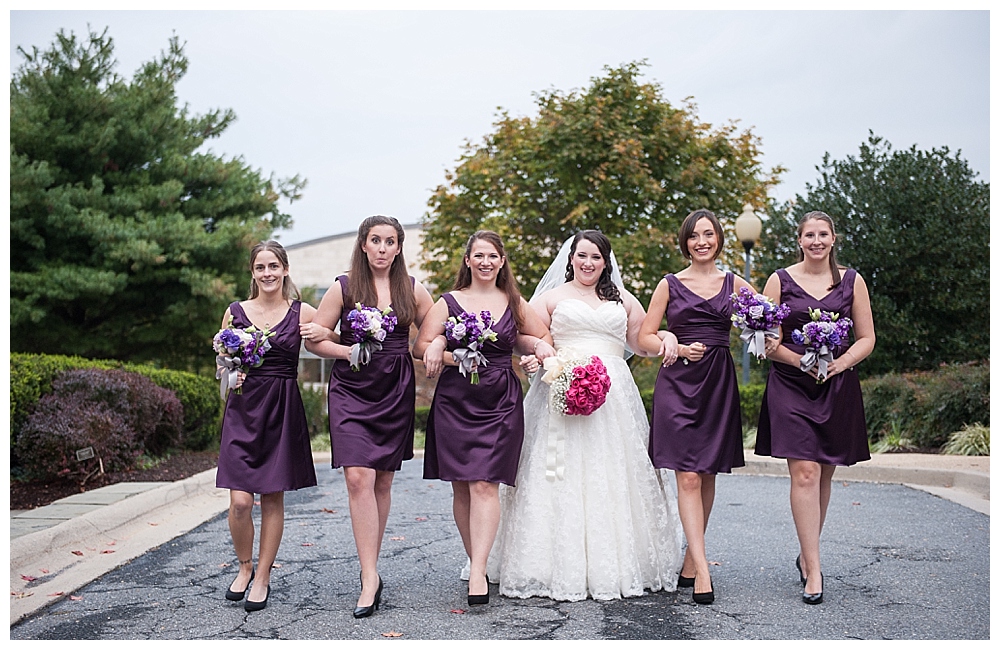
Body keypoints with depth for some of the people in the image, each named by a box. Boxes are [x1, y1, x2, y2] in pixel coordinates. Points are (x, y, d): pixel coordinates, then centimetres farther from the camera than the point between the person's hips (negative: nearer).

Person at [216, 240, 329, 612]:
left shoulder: (303, 313, 1)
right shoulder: (235, 312, 6)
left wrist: (326, 334, -14)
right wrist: (231, 374, -5)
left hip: (283, 411, -1)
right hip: (243, 410, 1)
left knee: (273, 498, 4)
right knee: (240, 501, -6)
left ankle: (262, 578, 20)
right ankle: (245, 567, 21)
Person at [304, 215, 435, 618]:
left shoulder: (413, 290, 7)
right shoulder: (343, 288, 1)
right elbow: (313, 340, 3)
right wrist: (349, 351, -13)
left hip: (396, 392, 2)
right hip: (351, 391, -2)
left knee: (383, 481, 8)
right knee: (359, 478, -14)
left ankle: (369, 565, 25)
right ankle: (371, 578, -11)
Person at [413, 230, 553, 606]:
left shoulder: (514, 303, 12)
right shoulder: (449, 302, 7)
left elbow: (544, 337, 21)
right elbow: (422, 347, 2)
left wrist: (538, 349, -1)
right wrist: (454, 357, -15)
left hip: (500, 402, 0)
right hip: (455, 402, 1)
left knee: (485, 484, -11)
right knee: (461, 487, 3)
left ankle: (478, 572, -12)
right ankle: (477, 561, 15)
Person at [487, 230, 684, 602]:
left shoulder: (623, 300, 20)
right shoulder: (551, 297, 12)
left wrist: (667, 335, 0)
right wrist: (552, 358, -15)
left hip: (614, 400, 3)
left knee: (613, 478, 0)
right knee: (564, 481, -7)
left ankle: (616, 565, 7)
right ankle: (562, 567, -3)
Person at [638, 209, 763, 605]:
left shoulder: (735, 284, 10)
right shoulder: (670, 284, 6)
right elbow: (645, 337, 5)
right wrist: (680, 348, -11)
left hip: (719, 383, 2)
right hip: (678, 382, -2)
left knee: (707, 475, 7)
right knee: (688, 476, -9)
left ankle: (690, 560, 20)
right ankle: (702, 570, -9)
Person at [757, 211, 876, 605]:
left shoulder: (852, 281, 9)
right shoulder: (780, 281, 3)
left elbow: (867, 339, 9)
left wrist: (841, 362, -11)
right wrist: (801, 361, -15)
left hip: (838, 388, 3)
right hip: (791, 386, -2)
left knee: (824, 476, 9)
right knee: (805, 474, -11)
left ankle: (806, 554, 27)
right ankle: (814, 570, -7)